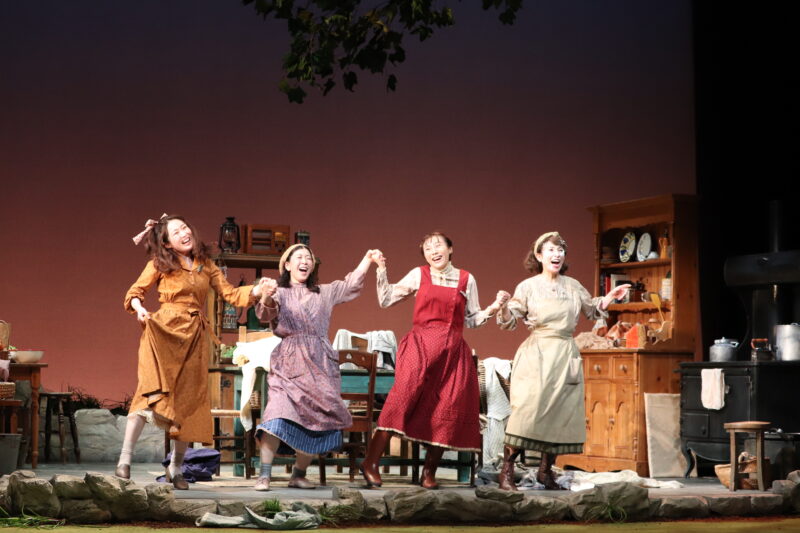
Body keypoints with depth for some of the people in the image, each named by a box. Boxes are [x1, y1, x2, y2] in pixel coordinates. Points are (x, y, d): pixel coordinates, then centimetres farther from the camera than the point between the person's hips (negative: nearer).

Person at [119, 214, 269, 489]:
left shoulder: (205, 265, 16)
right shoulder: (160, 264, 6)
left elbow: (230, 293, 14)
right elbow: (134, 292, 9)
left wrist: (258, 290, -2)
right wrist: (139, 308, -12)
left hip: (195, 337, 4)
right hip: (164, 330, -4)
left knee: (189, 400, 5)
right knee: (151, 392, -19)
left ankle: (175, 468, 18)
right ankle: (124, 460, -20)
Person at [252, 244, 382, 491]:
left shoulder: (325, 293, 24)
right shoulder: (280, 292, 9)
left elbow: (351, 284, 20)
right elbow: (266, 313, -9)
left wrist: (367, 260, 10)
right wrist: (266, 297, -31)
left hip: (320, 362, 4)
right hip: (289, 361, -4)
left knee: (317, 416, -4)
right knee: (278, 411, -21)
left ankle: (298, 475, 7)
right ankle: (264, 475, -22)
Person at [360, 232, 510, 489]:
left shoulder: (466, 280, 10)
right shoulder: (418, 275, 7)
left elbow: (472, 320, 14)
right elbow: (386, 300, 8)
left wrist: (494, 307, 0)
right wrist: (381, 270, 1)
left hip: (453, 351, 2)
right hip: (420, 346, -2)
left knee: (446, 410, 1)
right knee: (402, 400, -15)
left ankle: (429, 472, 13)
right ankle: (371, 463, -13)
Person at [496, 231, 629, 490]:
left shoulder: (573, 286, 12)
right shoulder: (528, 287, 0)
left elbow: (591, 309, 27)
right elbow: (509, 321, -2)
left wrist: (609, 298, 11)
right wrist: (505, 308, -23)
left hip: (566, 355, 5)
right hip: (537, 354, -5)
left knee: (561, 412, 3)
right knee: (528, 409, -15)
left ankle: (545, 469, 16)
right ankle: (506, 470, -10)